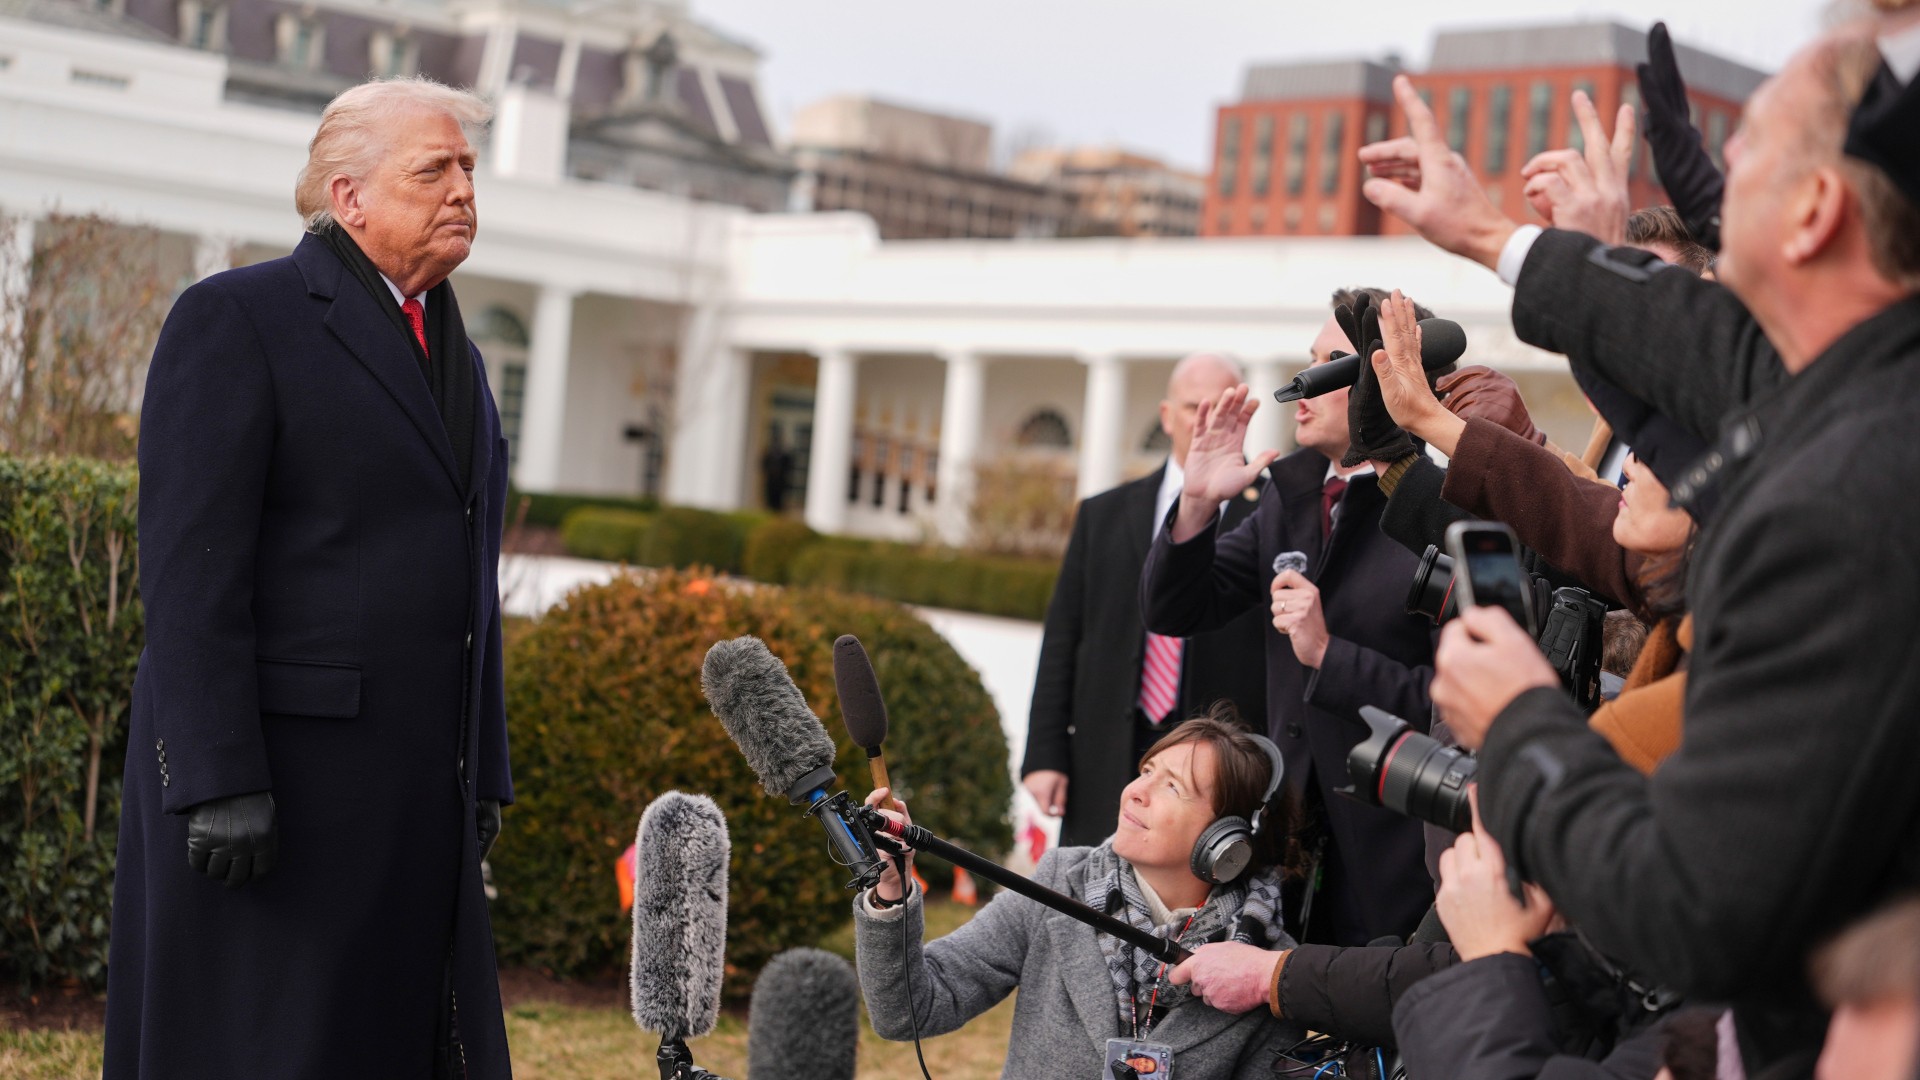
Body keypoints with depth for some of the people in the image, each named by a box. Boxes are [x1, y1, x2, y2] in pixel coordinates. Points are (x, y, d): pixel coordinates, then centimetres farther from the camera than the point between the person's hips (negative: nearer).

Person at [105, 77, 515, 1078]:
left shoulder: (456, 357, 18)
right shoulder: (234, 318, -7)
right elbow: (190, 565, -14)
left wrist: (481, 775, 16)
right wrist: (221, 784, -20)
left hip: (412, 788, 8)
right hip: (260, 770, -7)